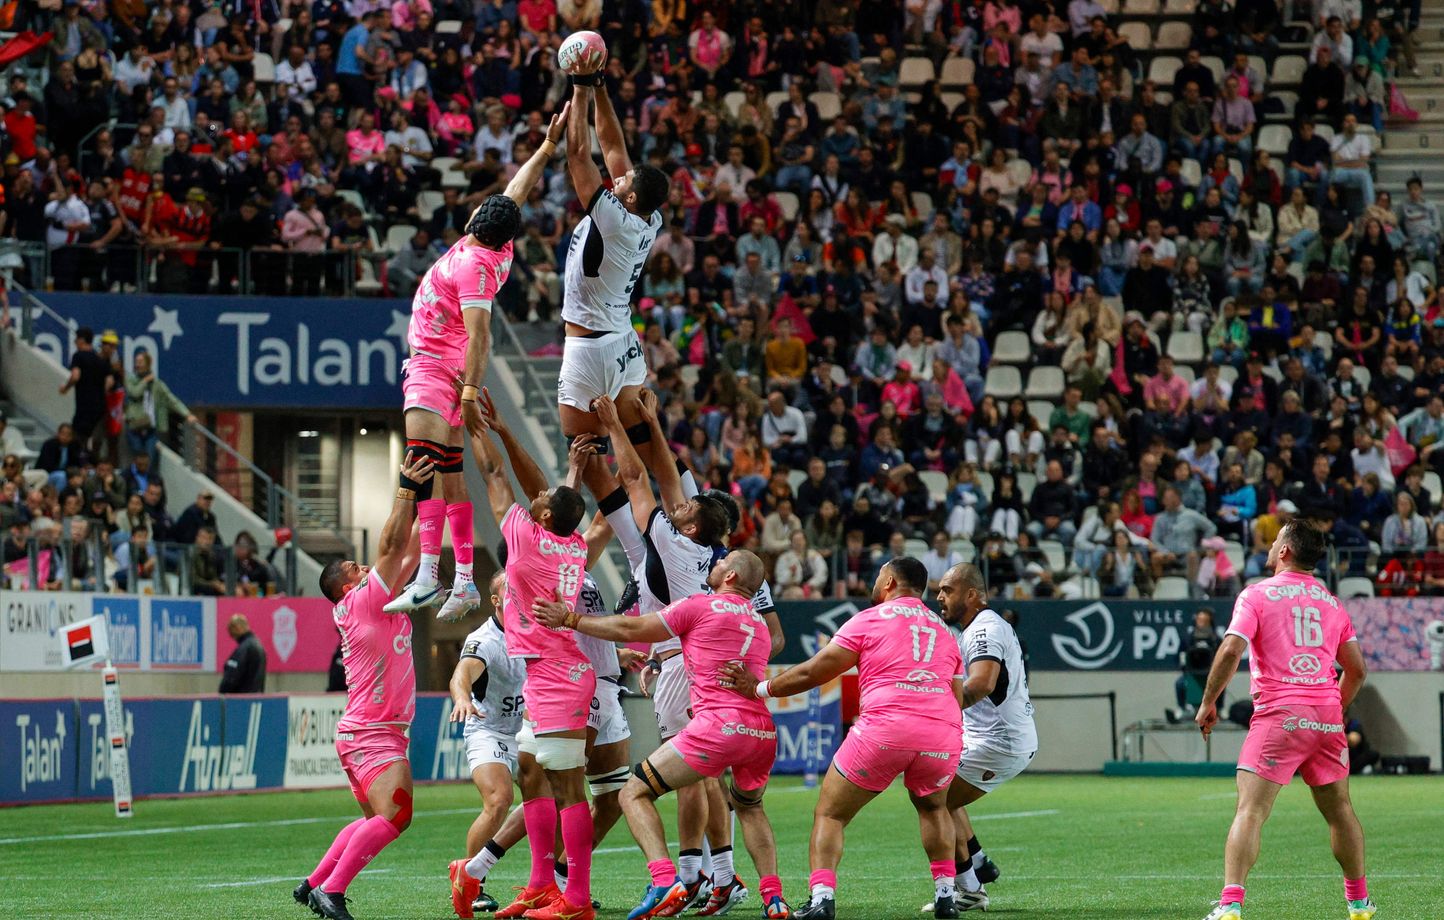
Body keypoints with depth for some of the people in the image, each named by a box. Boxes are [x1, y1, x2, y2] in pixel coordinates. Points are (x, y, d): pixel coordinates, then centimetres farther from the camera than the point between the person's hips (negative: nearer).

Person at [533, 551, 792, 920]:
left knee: (634, 794, 1)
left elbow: (631, 630, 4)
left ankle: (665, 881, -20)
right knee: (748, 806, 33)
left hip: (719, 725, -7)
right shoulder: (758, 623, 24)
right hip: (763, 731, 7)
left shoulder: (700, 605, 4)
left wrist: (569, 620, 11)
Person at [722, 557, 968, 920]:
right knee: (933, 807, 32)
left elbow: (812, 673, 9)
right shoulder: (943, 630, 24)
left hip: (886, 726, -4)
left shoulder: (870, 619, 10)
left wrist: (760, 689, 21)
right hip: (944, 733, 4)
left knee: (829, 814, 6)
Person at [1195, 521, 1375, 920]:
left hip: (1279, 715, -5)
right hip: (1327, 718, 5)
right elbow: (1356, 669, 16)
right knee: (1339, 808, 19)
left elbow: (1231, 651, -12)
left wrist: (1208, 702, -3)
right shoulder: (1331, 602, 15)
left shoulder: (1257, 594, 0)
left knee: (1250, 811, -11)